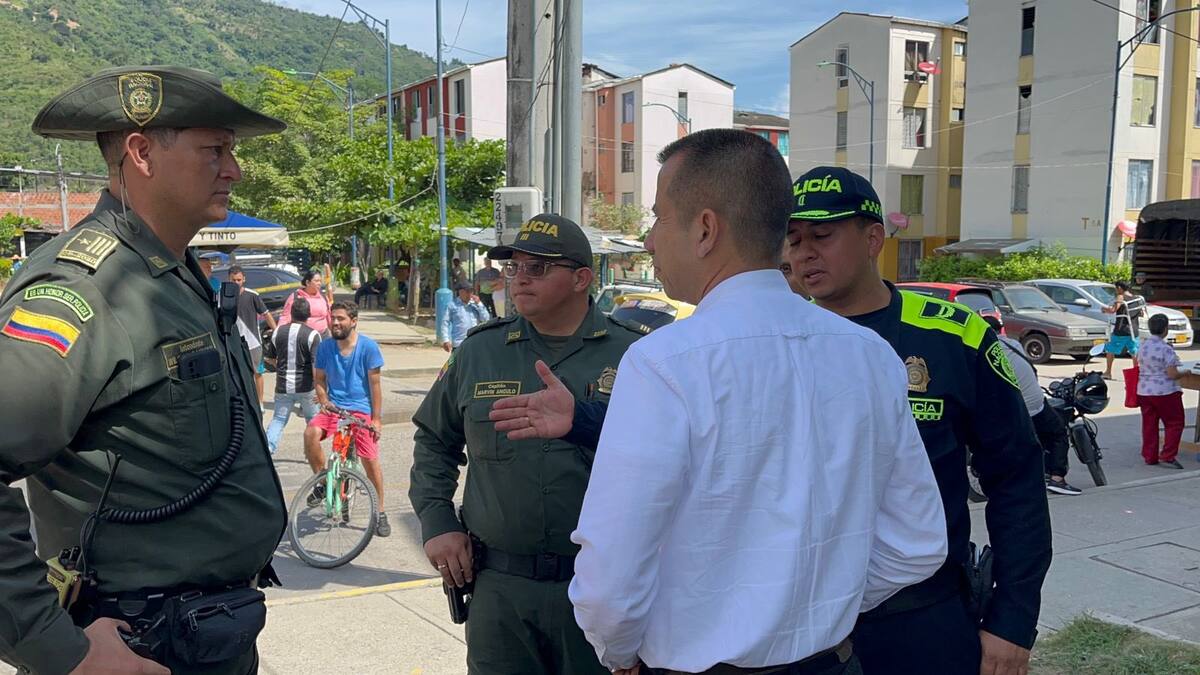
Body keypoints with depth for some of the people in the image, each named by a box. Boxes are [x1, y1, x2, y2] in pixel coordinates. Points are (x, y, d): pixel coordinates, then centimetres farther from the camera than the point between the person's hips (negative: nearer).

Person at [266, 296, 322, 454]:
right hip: (306, 387, -2)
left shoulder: (278, 332, 2)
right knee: (313, 419, 16)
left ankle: (267, 449, -8)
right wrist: (319, 390, -12)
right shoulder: (312, 335, -11)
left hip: (283, 387, 2)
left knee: (278, 419, 9)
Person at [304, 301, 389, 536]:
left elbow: (375, 384, -4)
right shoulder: (325, 347, 4)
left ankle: (381, 512, 10)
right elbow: (319, 380, 13)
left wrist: (376, 418, -6)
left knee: (370, 460, -6)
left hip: (361, 409, -2)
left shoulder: (368, 347, -6)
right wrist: (324, 401, -7)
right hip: (333, 407, 3)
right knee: (311, 432, -27)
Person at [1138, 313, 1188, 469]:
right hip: (1165, 392, -6)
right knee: (1174, 423, 6)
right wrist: (1185, 373, 1)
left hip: (1144, 391, 6)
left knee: (1149, 425, 11)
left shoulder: (1143, 347, 4)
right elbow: (1172, 374, -17)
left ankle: (1149, 456, 15)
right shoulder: (1166, 349, -17)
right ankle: (1167, 456, 1)